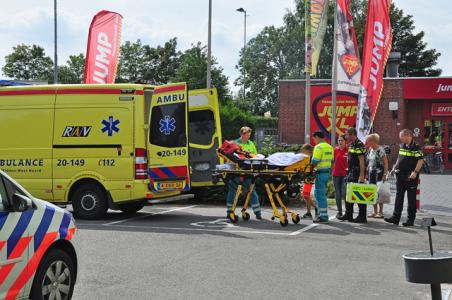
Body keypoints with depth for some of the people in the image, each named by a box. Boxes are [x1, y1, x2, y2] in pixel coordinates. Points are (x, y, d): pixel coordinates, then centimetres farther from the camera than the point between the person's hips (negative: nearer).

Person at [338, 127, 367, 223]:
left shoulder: (359, 145, -15)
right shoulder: (351, 145, 15)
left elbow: (362, 161, -20)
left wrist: (361, 176, -24)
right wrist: (348, 172, 19)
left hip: (357, 173, -10)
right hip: (351, 173, 10)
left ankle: (362, 217, 1)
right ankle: (348, 215, 21)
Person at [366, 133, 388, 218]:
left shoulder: (380, 150, -11)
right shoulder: (370, 150, 11)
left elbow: (386, 163, -12)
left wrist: (385, 174, -17)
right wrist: (367, 173, 13)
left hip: (379, 173, -8)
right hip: (371, 173, 8)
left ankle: (380, 212, 0)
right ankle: (375, 212, 15)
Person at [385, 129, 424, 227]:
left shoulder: (416, 147, -12)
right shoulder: (402, 146, 12)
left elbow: (421, 160, -17)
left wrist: (415, 172, -24)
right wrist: (394, 168, 18)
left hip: (410, 177, -8)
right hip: (400, 175, 8)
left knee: (411, 198, 1)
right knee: (399, 197, 7)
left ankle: (411, 220, 7)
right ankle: (395, 217, 10)